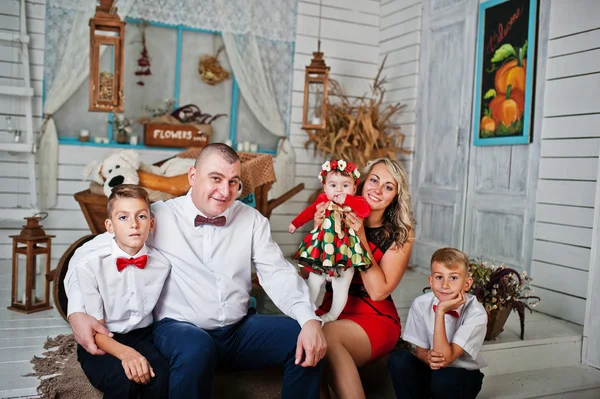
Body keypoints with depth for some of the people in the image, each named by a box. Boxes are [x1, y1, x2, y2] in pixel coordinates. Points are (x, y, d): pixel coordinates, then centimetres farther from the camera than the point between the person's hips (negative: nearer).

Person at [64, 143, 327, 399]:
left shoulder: (251, 219, 5)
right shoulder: (158, 217, -4)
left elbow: (278, 273, -2)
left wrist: (310, 320, -18)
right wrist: (77, 312, -15)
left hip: (241, 329, 4)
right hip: (179, 328, -3)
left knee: (309, 343, -14)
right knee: (196, 349, -36)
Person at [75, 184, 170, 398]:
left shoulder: (162, 264, -5)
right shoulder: (90, 266, -13)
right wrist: (124, 352, -28)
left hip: (142, 337, 2)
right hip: (102, 343, -2)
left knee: (162, 376, -29)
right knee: (124, 379, -32)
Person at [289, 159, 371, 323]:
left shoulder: (356, 202, -7)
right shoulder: (323, 200, -2)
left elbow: (366, 210, -28)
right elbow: (309, 212, 13)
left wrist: (346, 200, -29)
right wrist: (295, 223, 22)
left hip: (345, 253, -3)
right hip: (321, 251, 3)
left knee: (341, 287, 4)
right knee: (313, 283, 16)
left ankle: (332, 316, 25)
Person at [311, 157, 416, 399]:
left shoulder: (401, 234, -1)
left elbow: (379, 291, -11)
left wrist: (360, 239, -17)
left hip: (374, 317, -2)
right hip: (332, 310, 2)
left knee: (325, 336, -33)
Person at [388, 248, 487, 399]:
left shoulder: (476, 313, -23)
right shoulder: (420, 304, -13)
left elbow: (446, 358, -30)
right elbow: (420, 351, -4)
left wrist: (441, 312, -35)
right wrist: (428, 358, -28)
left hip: (463, 375, -2)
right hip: (432, 370, 3)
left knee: (443, 377, -35)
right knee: (398, 360, -25)